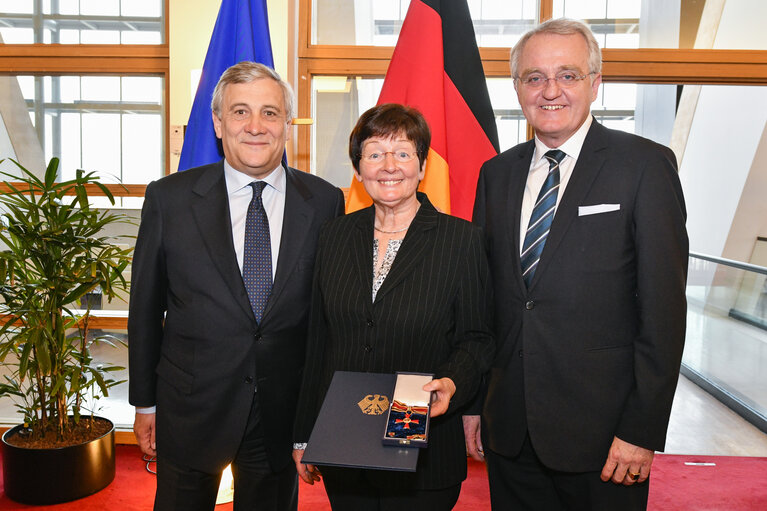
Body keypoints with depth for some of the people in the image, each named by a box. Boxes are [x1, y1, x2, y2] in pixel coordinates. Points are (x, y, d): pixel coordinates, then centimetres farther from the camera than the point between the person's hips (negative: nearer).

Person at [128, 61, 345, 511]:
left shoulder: (325, 202, -4)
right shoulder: (169, 198, -6)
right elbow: (146, 307, 0)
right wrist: (145, 403, 4)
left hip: (284, 411, 1)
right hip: (191, 408, 0)